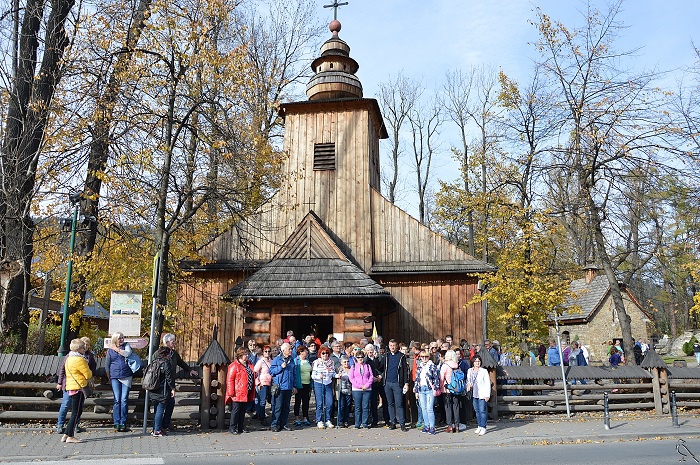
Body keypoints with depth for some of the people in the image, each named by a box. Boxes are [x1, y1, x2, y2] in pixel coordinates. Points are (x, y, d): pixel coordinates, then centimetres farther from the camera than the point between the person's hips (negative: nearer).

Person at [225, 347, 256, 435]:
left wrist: (252, 391, 17)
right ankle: (232, 428, 8)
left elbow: (252, 377, 22)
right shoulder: (234, 366, -11)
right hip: (238, 393, -7)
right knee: (236, 410, 0)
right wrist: (231, 392, -17)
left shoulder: (249, 365, 13)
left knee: (243, 411, 13)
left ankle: (241, 427, 20)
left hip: (247, 393, 7)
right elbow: (230, 380, -13)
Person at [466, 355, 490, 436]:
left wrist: (487, 395, -10)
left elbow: (487, 383, -6)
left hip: (482, 394, -5)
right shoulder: (470, 371, 9)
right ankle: (479, 426, 21)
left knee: (482, 411, -6)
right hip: (474, 394, 5)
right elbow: (468, 380, 23)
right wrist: (468, 385, 1)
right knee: (477, 411, 12)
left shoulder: (484, 371, -6)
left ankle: (483, 427, -2)